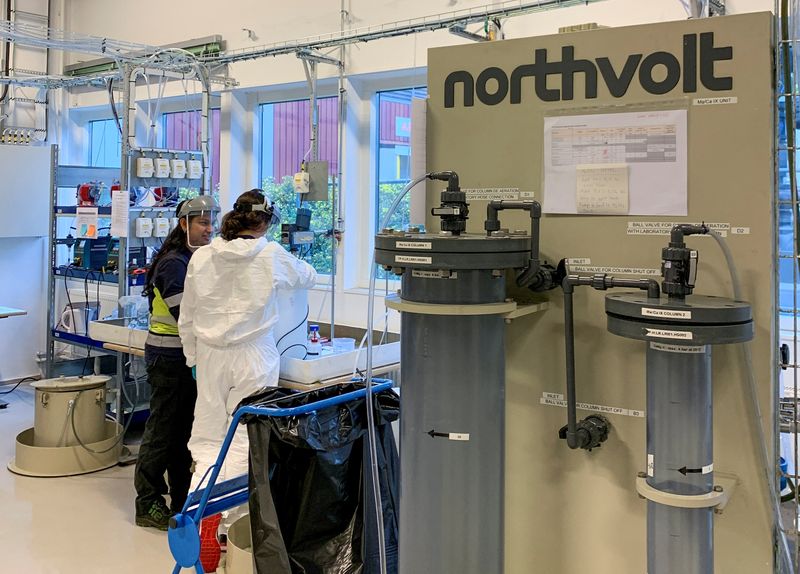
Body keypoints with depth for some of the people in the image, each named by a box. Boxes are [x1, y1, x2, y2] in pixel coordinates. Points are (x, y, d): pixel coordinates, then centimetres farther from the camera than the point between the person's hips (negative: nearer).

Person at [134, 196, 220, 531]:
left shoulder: (196, 260, 14)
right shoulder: (173, 262, -16)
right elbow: (184, 315, -23)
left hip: (186, 356, 9)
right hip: (168, 359, -9)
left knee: (184, 428, 15)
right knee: (163, 429, -1)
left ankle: (182, 500, 26)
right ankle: (148, 505, 11)